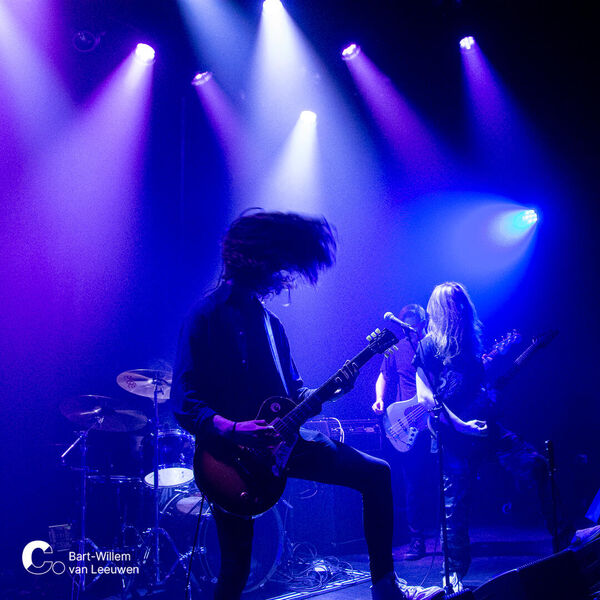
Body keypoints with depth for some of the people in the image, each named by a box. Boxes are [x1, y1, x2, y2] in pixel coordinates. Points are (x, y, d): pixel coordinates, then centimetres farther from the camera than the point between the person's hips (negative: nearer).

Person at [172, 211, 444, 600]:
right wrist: (233, 429, -30)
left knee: (375, 473, 0)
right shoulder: (206, 318, -10)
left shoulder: (269, 321, 14)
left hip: (276, 441, 7)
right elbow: (185, 404, -16)